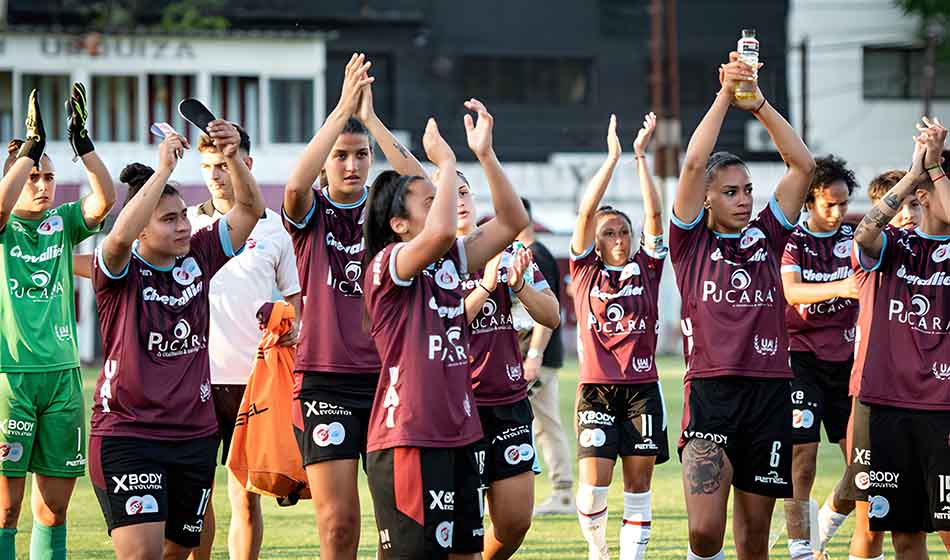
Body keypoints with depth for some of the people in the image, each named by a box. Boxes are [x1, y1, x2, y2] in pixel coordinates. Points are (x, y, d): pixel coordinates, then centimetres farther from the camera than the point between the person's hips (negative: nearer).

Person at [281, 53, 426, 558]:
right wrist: (343, 110, -21)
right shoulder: (311, 214, 3)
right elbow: (296, 184, -20)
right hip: (324, 379, -2)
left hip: (386, 375, 2)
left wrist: (371, 119, -16)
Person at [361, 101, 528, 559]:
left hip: (460, 435, 8)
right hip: (408, 440, -8)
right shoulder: (386, 265, -11)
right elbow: (441, 231, -29)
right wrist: (446, 161, -17)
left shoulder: (450, 261, 12)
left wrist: (485, 155, 0)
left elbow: (512, 222, 9)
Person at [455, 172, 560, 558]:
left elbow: (552, 316, 6)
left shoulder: (509, 251, 8)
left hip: (510, 401, 4)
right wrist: (486, 286, -22)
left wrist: (518, 283, -12)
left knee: (516, 523, 2)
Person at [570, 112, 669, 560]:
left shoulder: (646, 269, 8)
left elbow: (655, 214, -1)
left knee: (638, 486, 1)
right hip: (597, 387, -2)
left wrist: (641, 156, -6)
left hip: (642, 386, 2)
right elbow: (587, 211, -5)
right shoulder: (586, 269, 4)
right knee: (594, 483, -10)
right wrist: (613, 156, -8)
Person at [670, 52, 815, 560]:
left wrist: (758, 105, 2)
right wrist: (725, 96, -2)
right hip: (710, 393, -3)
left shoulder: (765, 237, 14)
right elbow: (694, 164, -6)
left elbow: (803, 165, 8)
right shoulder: (691, 243, 6)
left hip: (768, 394, 3)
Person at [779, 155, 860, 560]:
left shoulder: (854, 238, 3)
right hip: (800, 356, -4)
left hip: (845, 357, 4)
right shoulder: (792, 240, -7)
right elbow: (791, 290, -22)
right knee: (802, 461, -8)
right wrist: (839, 287, -39)